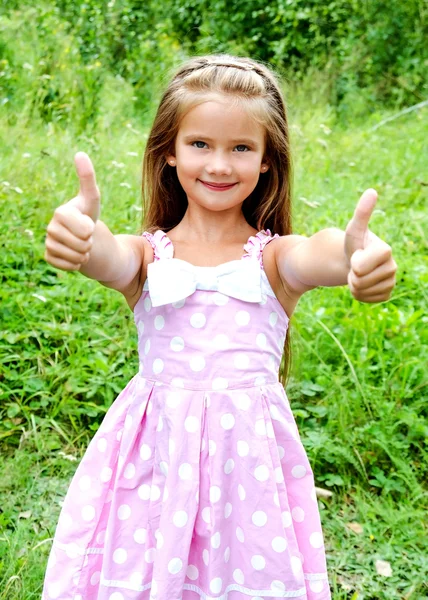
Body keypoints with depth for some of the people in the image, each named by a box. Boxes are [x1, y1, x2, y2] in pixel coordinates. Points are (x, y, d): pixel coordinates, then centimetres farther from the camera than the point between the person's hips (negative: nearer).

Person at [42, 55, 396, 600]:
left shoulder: (275, 258, 2)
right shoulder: (148, 255, 3)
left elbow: (319, 255, -21)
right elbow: (109, 257, -20)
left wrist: (356, 254, -45)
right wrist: (79, 230, -44)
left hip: (250, 452, 0)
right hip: (155, 454, 1)